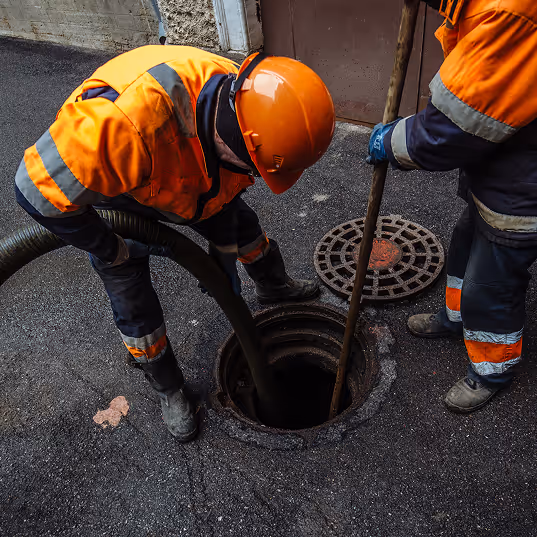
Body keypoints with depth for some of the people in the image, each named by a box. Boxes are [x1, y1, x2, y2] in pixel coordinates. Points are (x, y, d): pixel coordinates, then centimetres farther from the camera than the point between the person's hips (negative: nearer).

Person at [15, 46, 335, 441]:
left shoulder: (241, 103, -27)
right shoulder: (132, 119, -50)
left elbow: (225, 188, -8)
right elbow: (42, 186, -39)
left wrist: (224, 255, 1)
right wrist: (111, 251, -24)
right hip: (102, 183, -5)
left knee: (241, 223, 17)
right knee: (133, 301, -1)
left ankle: (274, 287, 49)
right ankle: (169, 390, 24)